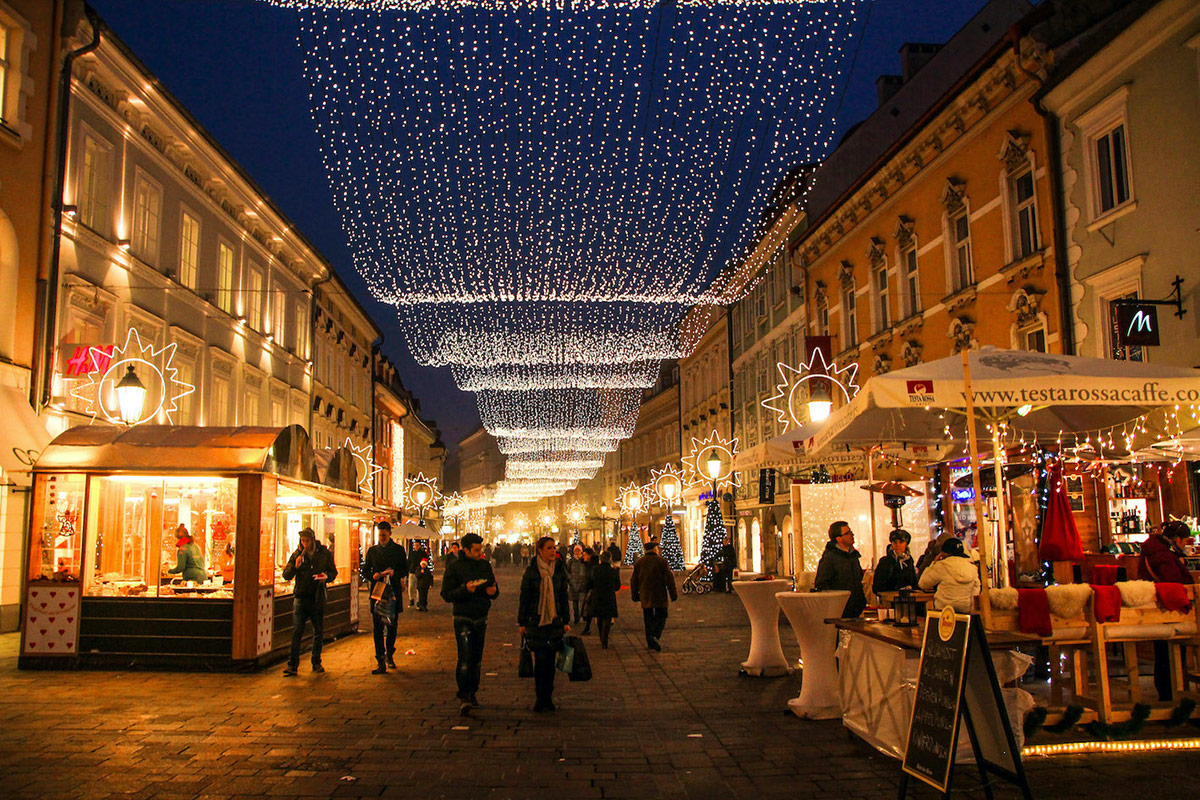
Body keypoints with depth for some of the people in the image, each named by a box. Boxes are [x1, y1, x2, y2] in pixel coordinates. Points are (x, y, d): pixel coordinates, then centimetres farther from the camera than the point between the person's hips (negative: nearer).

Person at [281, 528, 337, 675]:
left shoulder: (325, 553, 1)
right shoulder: (297, 554, 1)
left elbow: (333, 572, 8)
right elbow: (286, 575, 0)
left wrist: (326, 577, -14)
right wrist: (295, 567, -19)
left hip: (318, 598, 1)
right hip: (300, 597, -1)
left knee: (318, 632, 9)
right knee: (296, 631, -7)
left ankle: (316, 663, 22)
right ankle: (292, 665, -4)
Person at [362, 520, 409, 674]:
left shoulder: (398, 550, 4)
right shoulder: (372, 551, 9)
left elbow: (405, 570, 6)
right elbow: (365, 571, 10)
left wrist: (394, 573, -14)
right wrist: (372, 576, -11)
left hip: (393, 592, -1)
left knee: (392, 626, 8)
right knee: (378, 628, -3)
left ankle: (389, 655, 30)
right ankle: (381, 662, -2)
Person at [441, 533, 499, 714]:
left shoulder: (485, 565, 9)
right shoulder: (454, 568, -6)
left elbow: (494, 587, 19)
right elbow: (446, 594, -9)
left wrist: (493, 591, -5)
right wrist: (465, 589, -25)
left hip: (481, 618, 5)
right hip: (463, 619, -5)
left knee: (477, 659, 11)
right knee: (465, 658, -13)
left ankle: (471, 693, 23)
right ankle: (463, 697, -10)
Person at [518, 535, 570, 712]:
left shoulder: (560, 570, 4)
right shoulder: (531, 571, -4)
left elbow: (564, 597, 10)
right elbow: (523, 598, 1)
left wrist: (566, 621, 8)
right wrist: (521, 623, 1)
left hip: (554, 621, 3)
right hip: (535, 622, -2)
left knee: (550, 661, 6)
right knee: (540, 660, -6)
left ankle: (548, 698, 17)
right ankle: (540, 698, 7)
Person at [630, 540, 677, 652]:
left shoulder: (639, 562, 5)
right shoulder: (662, 561, -6)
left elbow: (634, 580, 9)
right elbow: (669, 578, -7)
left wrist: (635, 595, 18)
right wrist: (673, 594, -2)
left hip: (645, 595, 3)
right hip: (659, 595, -3)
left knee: (648, 618, 10)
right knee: (661, 617, 7)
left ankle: (650, 643, 10)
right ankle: (655, 636, -16)